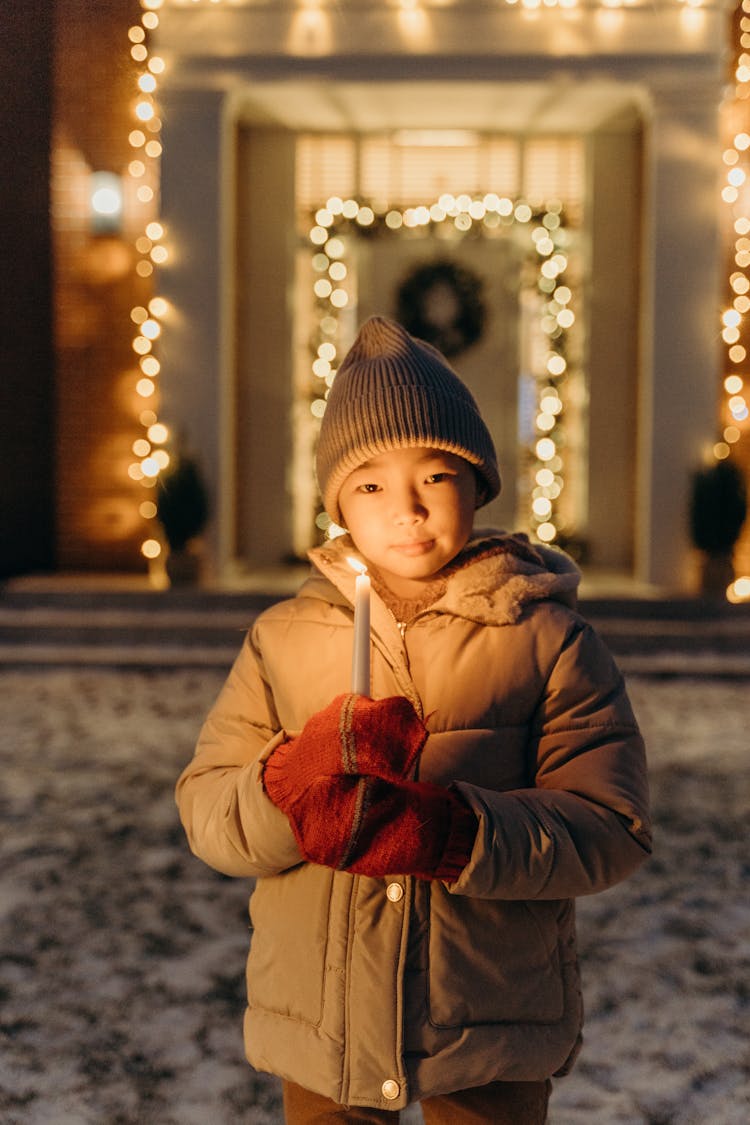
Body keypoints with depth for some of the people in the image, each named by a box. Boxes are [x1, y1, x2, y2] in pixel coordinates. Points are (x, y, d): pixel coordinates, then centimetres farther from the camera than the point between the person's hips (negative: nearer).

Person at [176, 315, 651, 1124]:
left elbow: (610, 826, -12)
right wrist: (297, 777, -25)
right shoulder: (283, 639, 1)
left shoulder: (547, 639, -5)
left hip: (494, 1038, -1)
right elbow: (204, 810, -4)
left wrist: (448, 832, -27)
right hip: (320, 1025, 2)